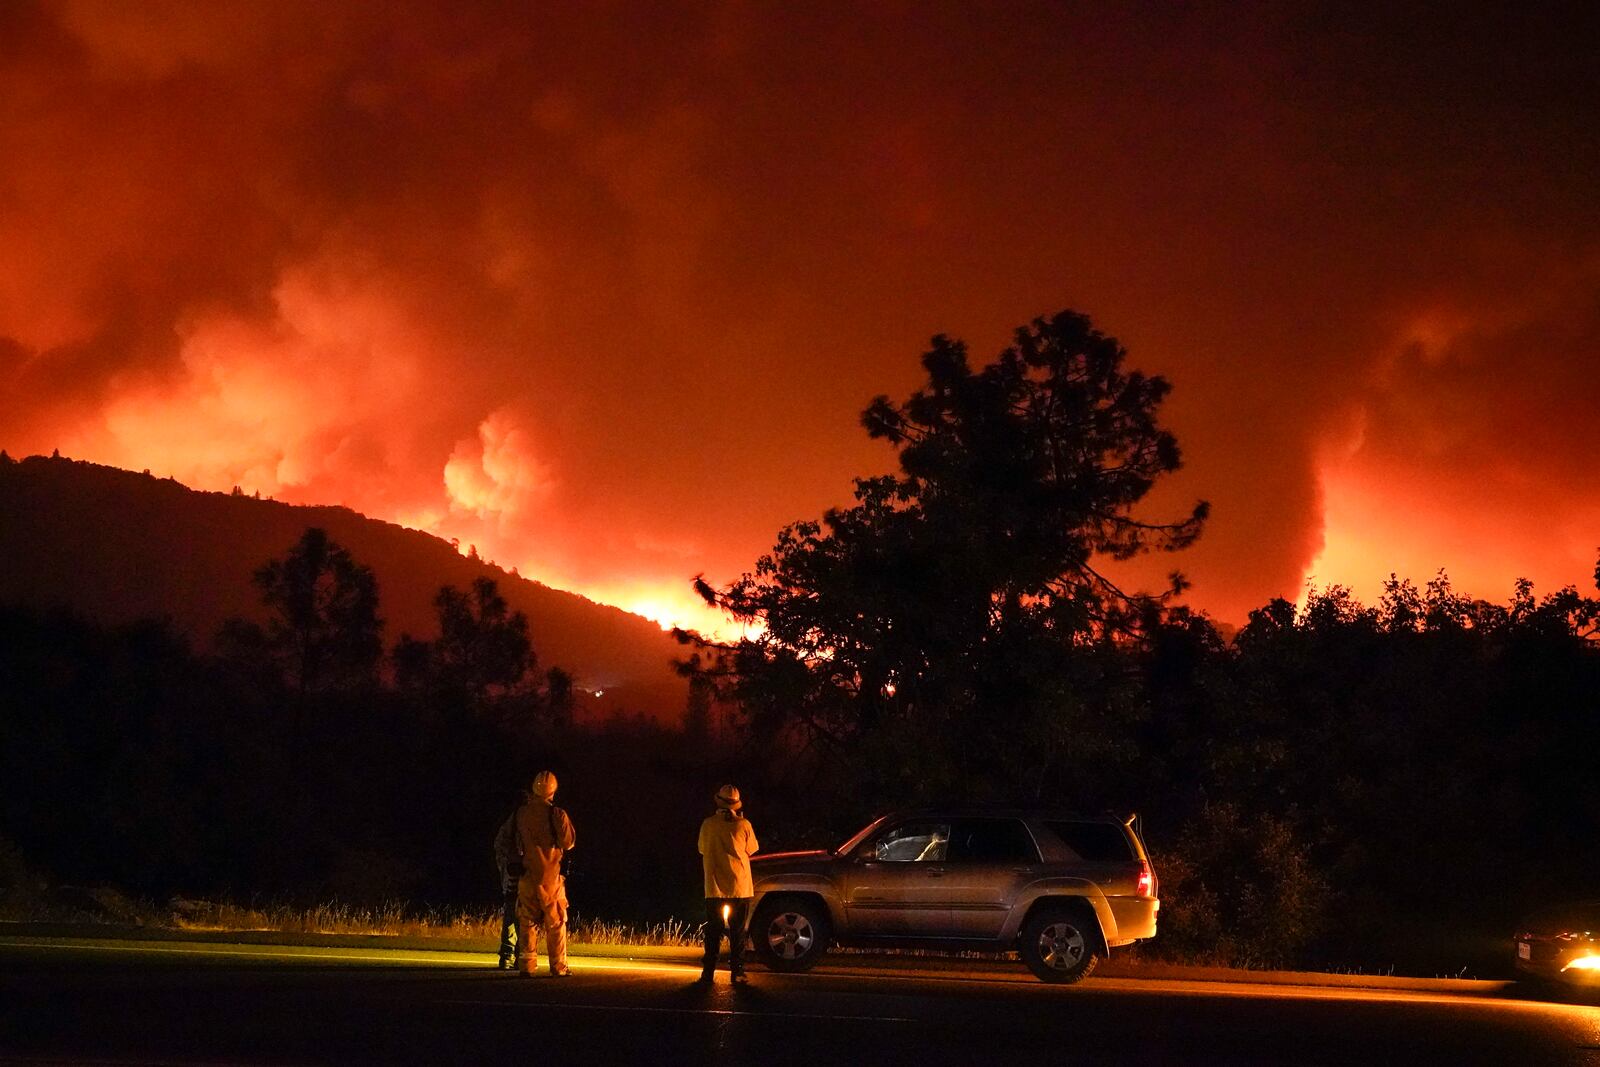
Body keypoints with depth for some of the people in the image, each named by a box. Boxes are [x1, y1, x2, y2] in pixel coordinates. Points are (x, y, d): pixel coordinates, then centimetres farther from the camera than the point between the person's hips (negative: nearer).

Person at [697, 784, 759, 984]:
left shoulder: (708, 824, -2)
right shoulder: (743, 825, -5)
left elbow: (703, 853, 10)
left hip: (714, 887, 1)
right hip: (740, 887, 0)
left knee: (713, 930, 8)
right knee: (738, 931, 5)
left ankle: (708, 971, 6)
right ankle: (737, 972, 0)